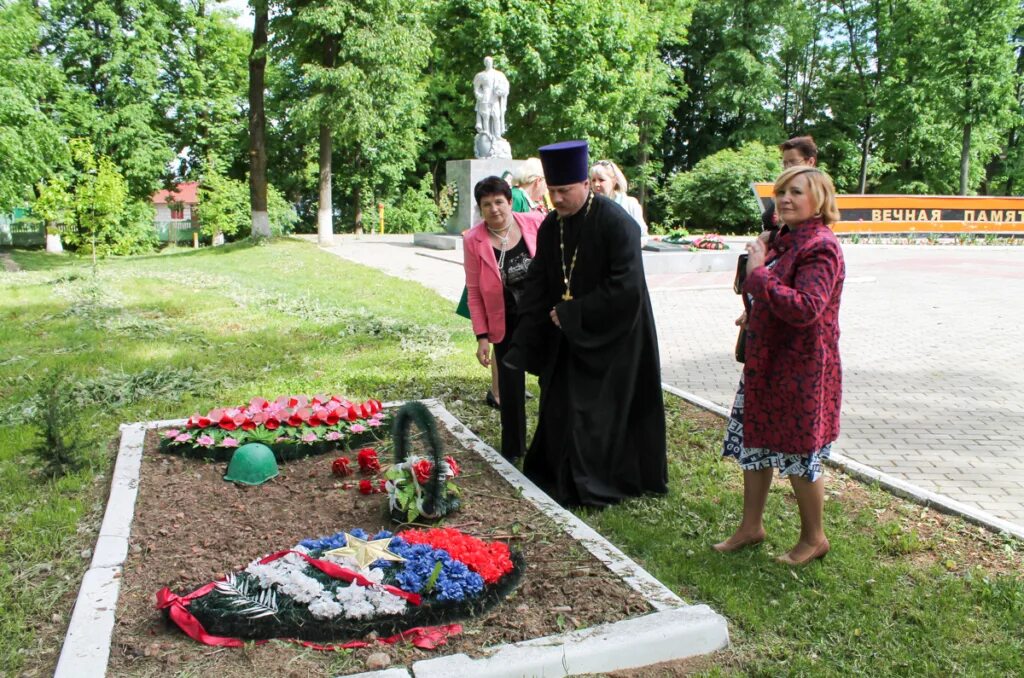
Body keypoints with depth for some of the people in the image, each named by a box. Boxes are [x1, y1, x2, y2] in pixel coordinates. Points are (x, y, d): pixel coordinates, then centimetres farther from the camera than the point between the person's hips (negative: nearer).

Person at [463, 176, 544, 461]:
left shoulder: (536, 222, -10)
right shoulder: (473, 240, -9)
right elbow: (474, 292, -5)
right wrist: (482, 336, -7)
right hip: (507, 324, 0)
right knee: (511, 386, 9)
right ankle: (512, 448, 28)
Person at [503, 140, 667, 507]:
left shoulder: (615, 223, -19)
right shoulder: (551, 225, 1)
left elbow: (625, 288, -23)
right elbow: (539, 281, 7)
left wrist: (573, 314, -18)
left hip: (611, 336, -6)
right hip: (568, 335, 6)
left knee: (600, 411, -1)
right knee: (560, 407, 9)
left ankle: (592, 487, 14)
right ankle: (559, 479, 25)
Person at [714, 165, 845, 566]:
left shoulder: (820, 247, -19)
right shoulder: (785, 240, 10)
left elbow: (805, 308, -32)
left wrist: (758, 273, -26)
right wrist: (755, 315, 8)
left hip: (800, 370, -9)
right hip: (766, 363, 9)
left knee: (799, 457, 6)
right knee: (754, 445, 16)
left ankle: (814, 538, 26)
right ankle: (751, 527, 32)